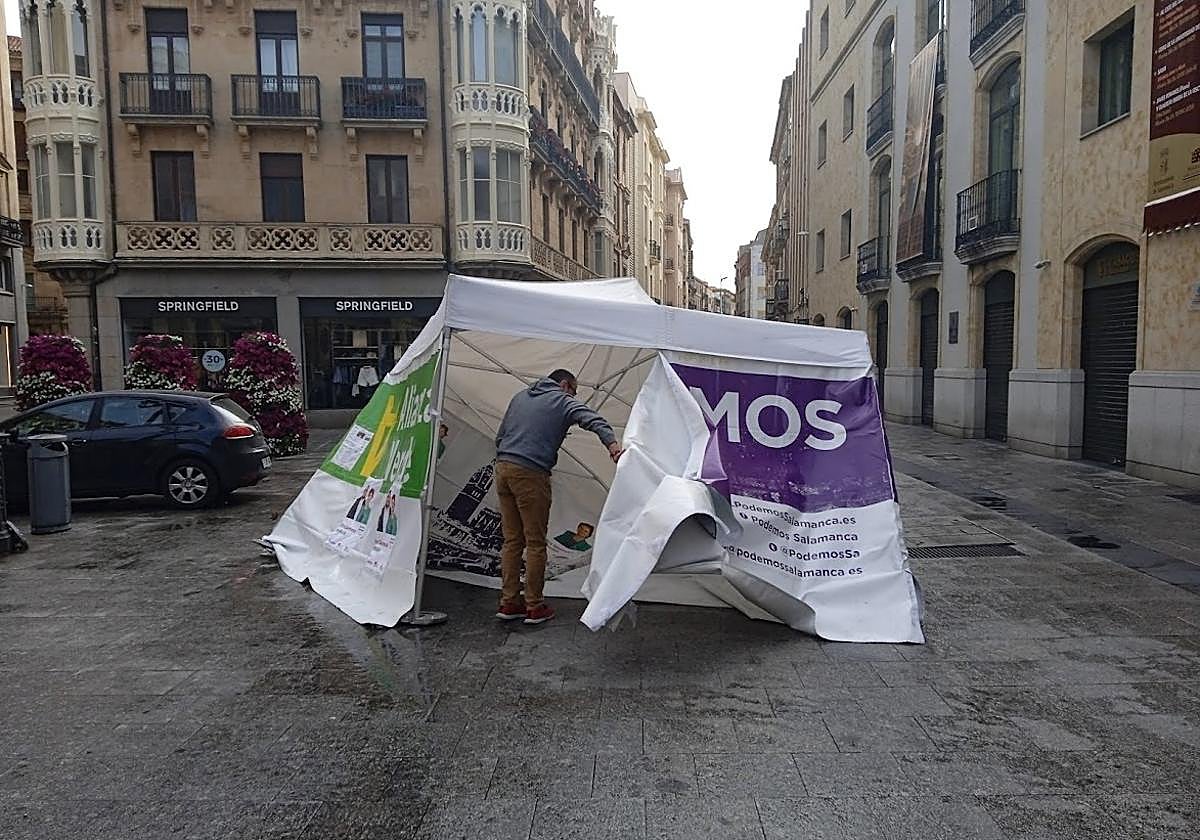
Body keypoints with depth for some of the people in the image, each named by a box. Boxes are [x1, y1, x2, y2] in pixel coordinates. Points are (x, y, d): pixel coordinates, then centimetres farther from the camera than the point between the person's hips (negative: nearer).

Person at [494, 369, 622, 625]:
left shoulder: (520, 397, 23)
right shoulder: (563, 401, 3)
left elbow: (500, 436, 26)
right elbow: (591, 419, -17)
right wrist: (612, 443, -31)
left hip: (502, 468, 7)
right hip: (531, 474, -7)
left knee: (512, 541, 12)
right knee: (536, 543, 2)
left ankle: (509, 603, 17)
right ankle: (535, 607, 9)